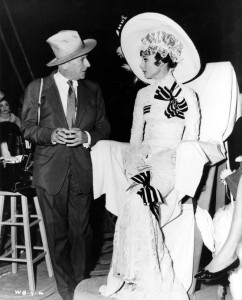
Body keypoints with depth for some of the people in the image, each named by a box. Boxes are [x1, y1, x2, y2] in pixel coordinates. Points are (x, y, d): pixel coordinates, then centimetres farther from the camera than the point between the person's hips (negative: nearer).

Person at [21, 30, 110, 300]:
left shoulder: (93, 90, 5)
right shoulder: (37, 88, -1)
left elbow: (103, 127, 9)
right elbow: (28, 127, 1)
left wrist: (86, 136, -13)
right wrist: (52, 135, -18)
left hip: (83, 173, 2)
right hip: (50, 172, -1)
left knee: (81, 232, 10)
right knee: (57, 233, 8)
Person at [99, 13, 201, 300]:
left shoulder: (186, 96, 2)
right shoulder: (143, 95, 15)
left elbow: (191, 144, -1)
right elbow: (135, 139, 14)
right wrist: (136, 166, -5)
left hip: (173, 163, -3)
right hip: (144, 160, 3)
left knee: (136, 203, -29)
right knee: (136, 204, -26)